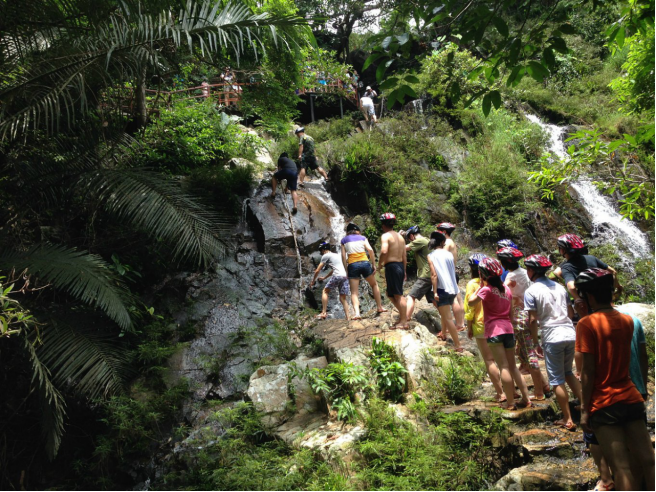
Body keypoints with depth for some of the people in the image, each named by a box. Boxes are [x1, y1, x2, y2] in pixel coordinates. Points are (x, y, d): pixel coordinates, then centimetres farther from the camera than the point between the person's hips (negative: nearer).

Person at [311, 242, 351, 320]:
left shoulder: (325, 256, 8)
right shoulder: (337, 255, 31)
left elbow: (317, 271, 7)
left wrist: (313, 281, 21)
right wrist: (324, 278, 51)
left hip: (337, 276, -6)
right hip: (345, 276, 7)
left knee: (325, 291, 10)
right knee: (343, 298, 10)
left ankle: (324, 313, 1)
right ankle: (348, 317, -2)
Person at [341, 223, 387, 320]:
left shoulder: (344, 240, 13)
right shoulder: (362, 238, 13)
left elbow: (343, 256, 4)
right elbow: (370, 250, -2)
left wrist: (346, 270, 7)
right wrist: (374, 265, 0)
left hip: (352, 265, -1)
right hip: (365, 263, 1)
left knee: (354, 292, -1)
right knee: (374, 285, 24)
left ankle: (356, 313, -22)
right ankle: (380, 307, 26)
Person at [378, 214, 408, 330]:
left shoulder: (386, 236, -9)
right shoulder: (400, 236, 16)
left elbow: (384, 251, -26)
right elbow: (404, 256, 18)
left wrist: (380, 263, -11)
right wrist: (404, 271, 23)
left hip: (391, 266, -8)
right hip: (400, 266, 8)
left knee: (398, 295, -4)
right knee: (390, 294, 18)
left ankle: (403, 322, 0)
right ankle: (403, 315, 19)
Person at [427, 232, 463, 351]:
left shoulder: (431, 256, -8)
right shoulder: (449, 254, 5)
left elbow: (434, 275, -16)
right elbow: (454, 271, 13)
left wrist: (435, 292, -15)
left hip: (442, 289, -6)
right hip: (452, 288, 6)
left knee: (448, 318, -5)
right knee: (444, 313, 29)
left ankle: (458, 345, -8)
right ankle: (443, 334, 45)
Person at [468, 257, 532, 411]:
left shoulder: (487, 289, -9)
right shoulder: (506, 289, 11)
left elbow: (471, 302, -6)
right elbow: (511, 313, 15)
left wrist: (480, 287, 1)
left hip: (494, 331, -6)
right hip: (508, 330, 6)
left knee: (504, 367, -4)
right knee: (513, 366, 13)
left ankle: (510, 403, -2)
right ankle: (526, 399, 12)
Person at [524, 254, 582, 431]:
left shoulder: (531, 291, -6)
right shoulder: (559, 287, 12)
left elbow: (533, 320, -9)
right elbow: (570, 313, 15)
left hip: (552, 337, -6)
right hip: (570, 333, 6)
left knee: (557, 380, 5)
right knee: (568, 373, 25)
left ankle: (568, 420, 10)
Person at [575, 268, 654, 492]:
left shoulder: (587, 324, -12)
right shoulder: (627, 320, 6)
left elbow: (588, 371, -14)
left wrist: (585, 408, -8)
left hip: (604, 404, -6)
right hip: (632, 399, 6)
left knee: (622, 468, -5)